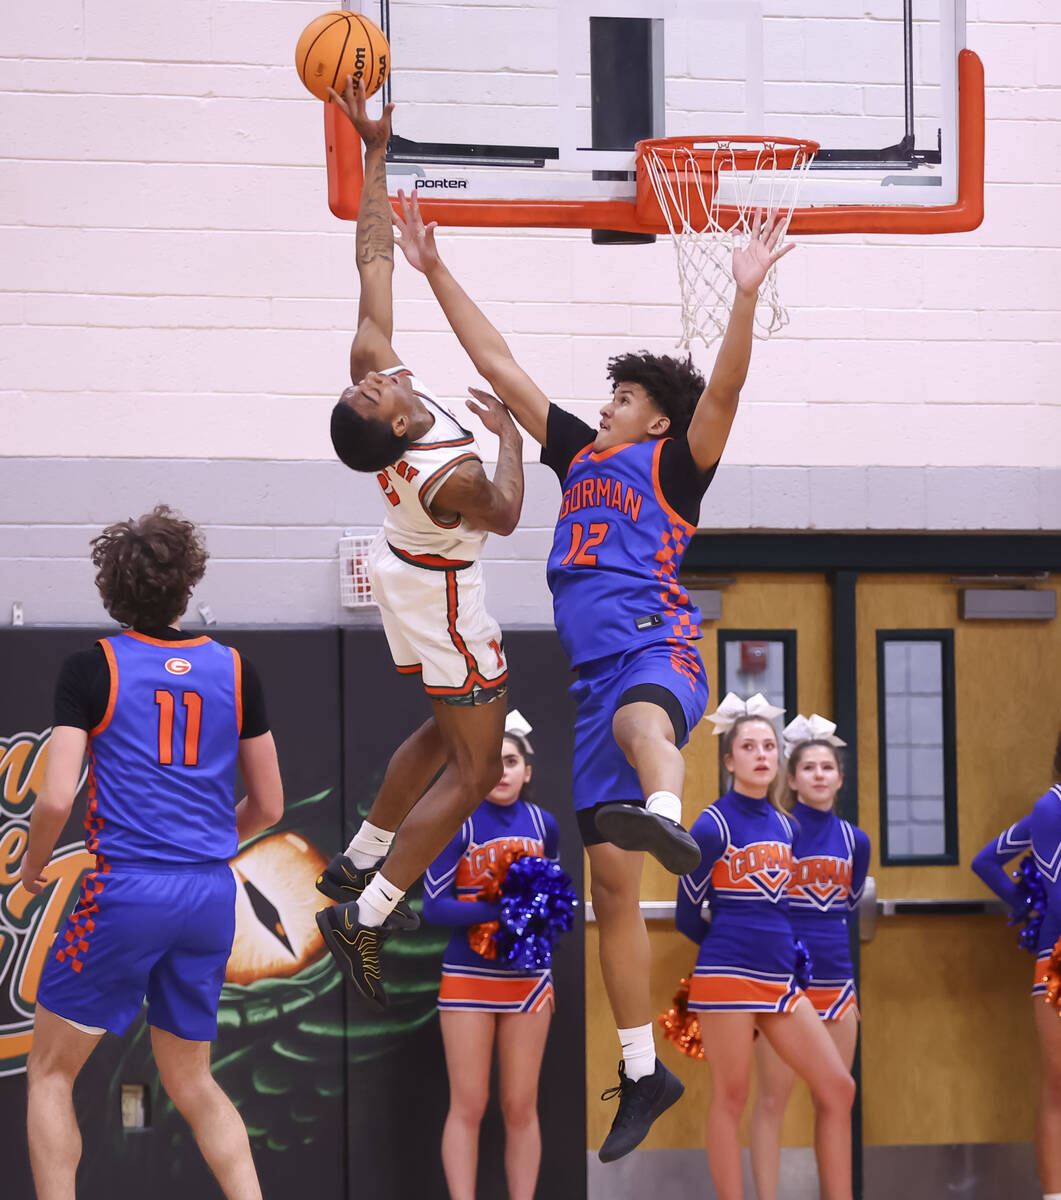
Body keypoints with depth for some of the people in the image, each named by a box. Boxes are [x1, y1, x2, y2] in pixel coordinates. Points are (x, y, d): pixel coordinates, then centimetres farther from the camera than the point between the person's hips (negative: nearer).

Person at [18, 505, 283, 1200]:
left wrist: (33, 866, 8)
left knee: (50, 1071, 9)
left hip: (127, 888, -4)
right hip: (212, 895, 4)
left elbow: (57, 798, -11)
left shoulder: (92, 669, -4)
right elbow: (268, 806, 12)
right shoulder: (234, 671, 7)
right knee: (192, 1081, 16)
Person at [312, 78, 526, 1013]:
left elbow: (374, 258, -18)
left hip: (401, 566, 8)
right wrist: (508, 436, -4)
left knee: (449, 730, 25)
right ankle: (365, 919, -5)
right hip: (441, 592, -8)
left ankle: (358, 865, 35)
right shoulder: (454, 474, -39)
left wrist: (375, 150, -19)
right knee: (475, 766, 1)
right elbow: (505, 517, -17)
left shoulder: (372, 365, -25)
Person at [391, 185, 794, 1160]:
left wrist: (746, 296, -23)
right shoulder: (580, 454, 25)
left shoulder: (677, 463, 9)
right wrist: (433, 271, 25)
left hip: (658, 648, -7)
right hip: (588, 670, 7)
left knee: (638, 712, -44)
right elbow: (499, 366, 27)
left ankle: (668, 817, -79)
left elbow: (723, 390, -10)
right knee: (609, 881, 5)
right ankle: (643, 1072, 12)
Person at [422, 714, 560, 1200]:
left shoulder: (543, 826, 4)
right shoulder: (459, 824, -9)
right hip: (468, 978, -4)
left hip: (527, 980, 4)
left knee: (521, 1107, 6)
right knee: (469, 1106, -3)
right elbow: (434, 906, -13)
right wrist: (501, 908, -24)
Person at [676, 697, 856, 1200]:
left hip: (779, 979, 7)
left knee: (837, 1088, 0)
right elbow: (687, 916, -2)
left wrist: (779, 948, 12)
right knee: (731, 1099, -2)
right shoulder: (712, 827, -8)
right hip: (727, 974, -7)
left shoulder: (782, 825, 12)